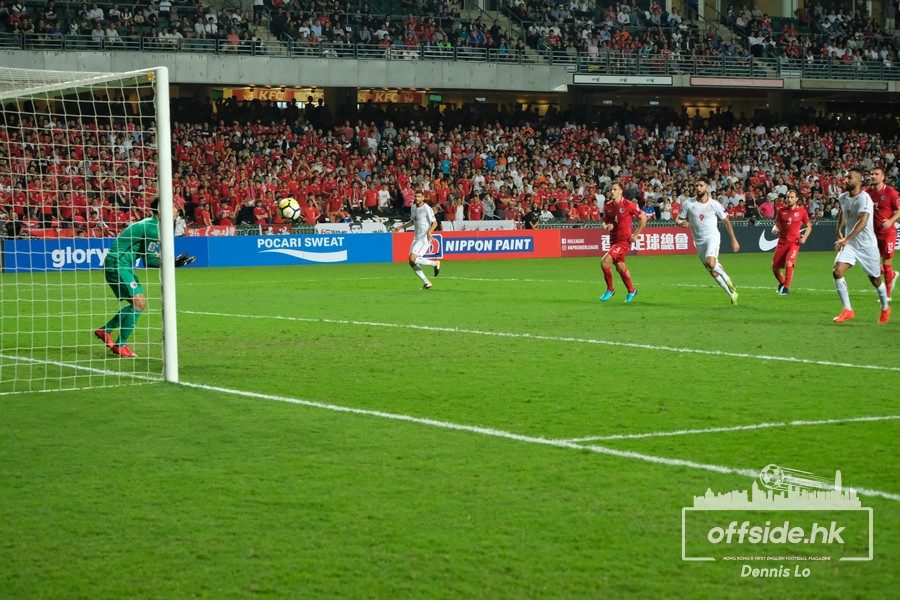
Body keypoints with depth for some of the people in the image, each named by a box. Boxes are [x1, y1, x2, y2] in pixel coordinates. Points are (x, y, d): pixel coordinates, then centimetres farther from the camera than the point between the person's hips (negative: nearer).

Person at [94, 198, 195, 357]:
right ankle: (120, 345, -7)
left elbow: (145, 254, 16)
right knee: (138, 304, -13)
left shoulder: (149, 224, 14)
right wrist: (171, 263, -14)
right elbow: (149, 260, -17)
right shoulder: (153, 228, -17)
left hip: (122, 265, 10)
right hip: (117, 265, -10)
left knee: (139, 303, 13)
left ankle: (105, 330, 20)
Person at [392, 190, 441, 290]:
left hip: (425, 239, -9)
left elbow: (435, 223, -14)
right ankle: (426, 283, 11)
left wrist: (429, 232, -31)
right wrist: (400, 227, 24)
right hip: (417, 238, 9)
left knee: (413, 259, -20)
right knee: (411, 262, 3)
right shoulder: (413, 207, 13)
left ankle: (435, 263, -2)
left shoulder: (427, 209, -12)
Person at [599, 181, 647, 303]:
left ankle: (610, 290, -2)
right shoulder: (608, 205, 5)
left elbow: (643, 218, -5)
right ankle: (631, 290, 34)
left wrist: (636, 235, -6)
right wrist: (606, 226, -8)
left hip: (624, 239, -7)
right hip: (613, 239, 7)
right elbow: (605, 221, 17)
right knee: (620, 267, 15)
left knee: (604, 262, -19)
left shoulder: (628, 205, -12)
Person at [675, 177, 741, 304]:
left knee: (711, 263, -30)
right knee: (712, 272, 4)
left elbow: (726, 221, 5)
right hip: (699, 242, 3)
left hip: (712, 237, -3)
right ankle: (732, 293, 17)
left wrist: (734, 240, 4)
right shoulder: (689, 203, -1)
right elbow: (679, 220, 5)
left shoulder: (714, 204, -5)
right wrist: (680, 223, -21)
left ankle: (727, 279, -3)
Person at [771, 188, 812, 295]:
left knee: (789, 263, -23)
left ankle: (786, 288, -11)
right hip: (782, 241, 4)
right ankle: (782, 284, 33)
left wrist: (804, 237, -5)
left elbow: (809, 226, 9)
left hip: (794, 242, -3)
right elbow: (777, 224, 14)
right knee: (775, 267, 4)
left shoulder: (802, 211, -1)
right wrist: (775, 229, -9)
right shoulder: (781, 210, 4)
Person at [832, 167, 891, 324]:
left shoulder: (864, 198, -21)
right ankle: (847, 310, -8)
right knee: (837, 272, -15)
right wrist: (839, 231, 20)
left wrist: (847, 239, -42)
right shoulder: (843, 198, 2)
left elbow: (863, 222, -35)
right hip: (849, 243, 6)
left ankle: (885, 308, 35)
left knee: (875, 279, 8)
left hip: (867, 244, -6)